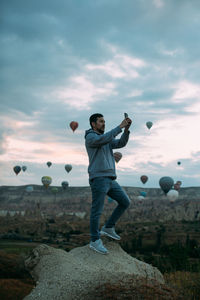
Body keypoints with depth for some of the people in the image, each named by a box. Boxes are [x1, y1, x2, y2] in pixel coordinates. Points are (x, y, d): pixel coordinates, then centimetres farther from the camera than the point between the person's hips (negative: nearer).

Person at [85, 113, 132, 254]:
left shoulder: (107, 139, 22)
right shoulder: (90, 137, -3)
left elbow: (121, 143, 9)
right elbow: (104, 139, -24)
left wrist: (127, 129, -6)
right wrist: (120, 126, -21)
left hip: (110, 179, 8)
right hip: (98, 179, -8)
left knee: (125, 202, 9)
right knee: (97, 211, -3)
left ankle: (108, 228, 18)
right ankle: (95, 240, 8)